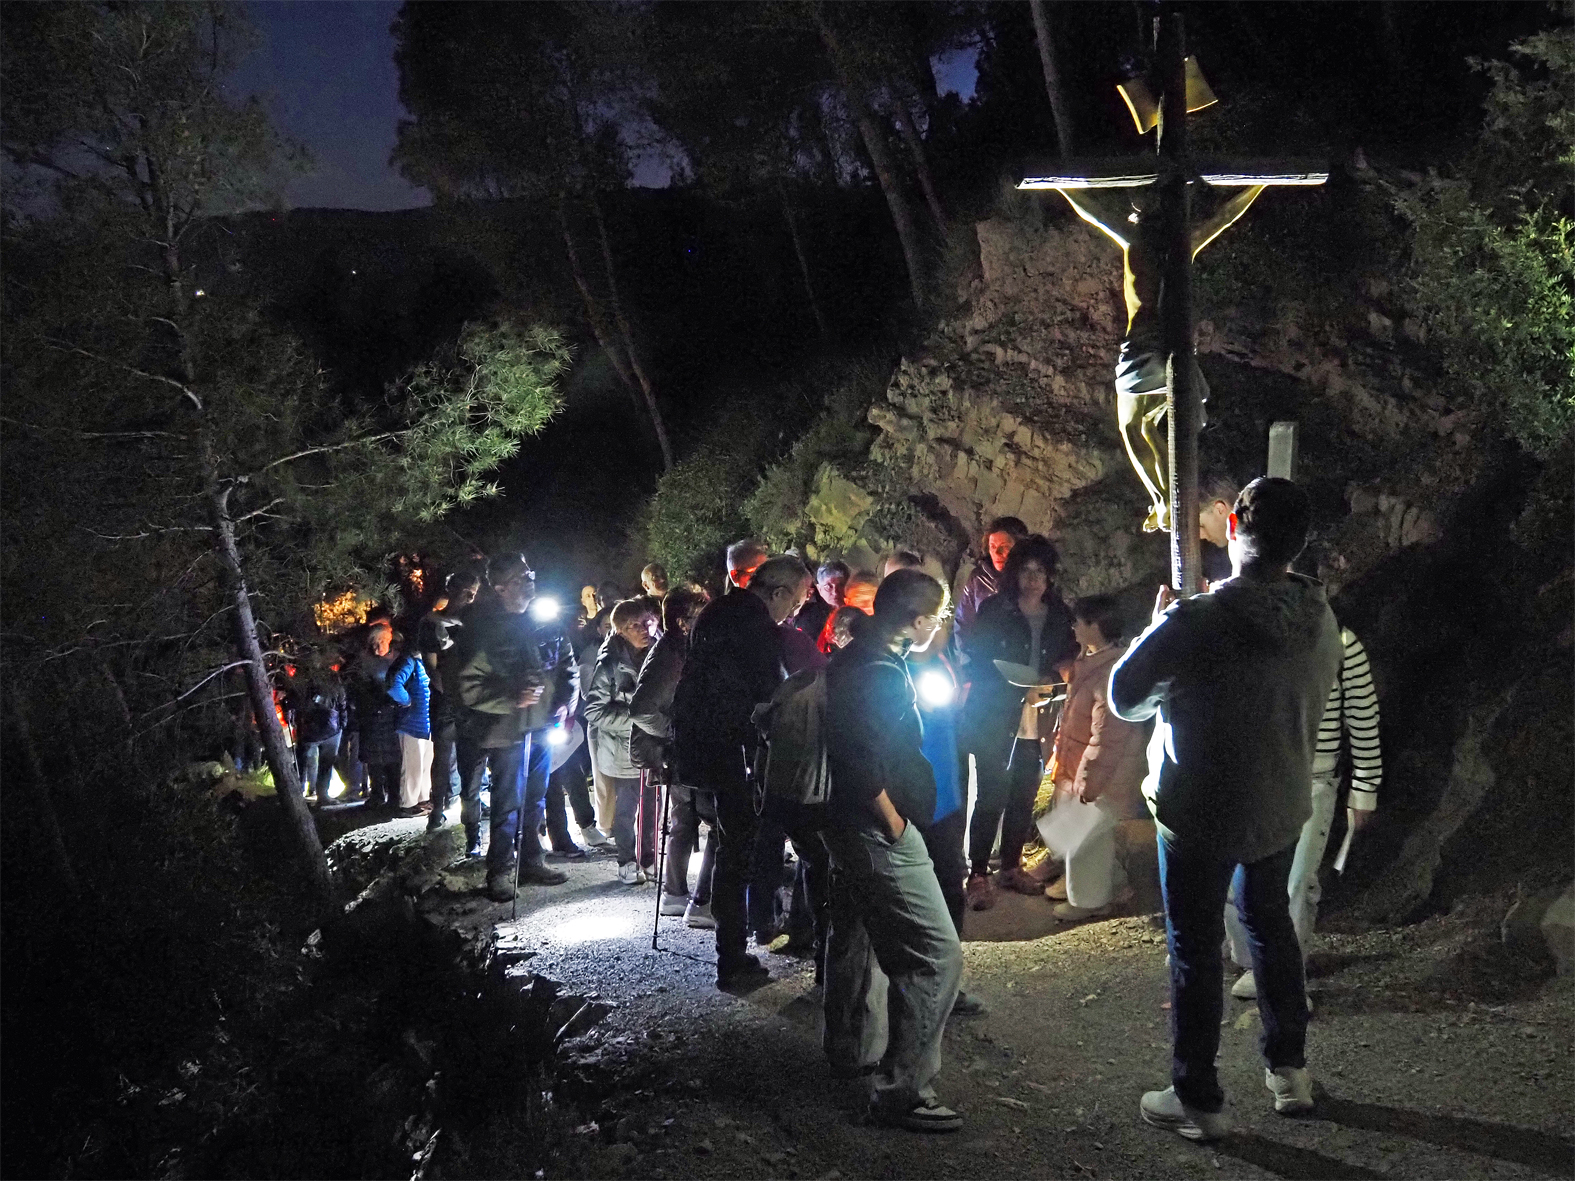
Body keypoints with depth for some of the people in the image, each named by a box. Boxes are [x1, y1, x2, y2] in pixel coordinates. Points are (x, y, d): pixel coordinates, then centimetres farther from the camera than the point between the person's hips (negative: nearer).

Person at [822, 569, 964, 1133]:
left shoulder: (854, 660, 9)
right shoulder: (879, 675, -23)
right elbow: (865, 770, -29)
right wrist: (895, 826, -15)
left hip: (848, 826, 11)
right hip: (877, 833, -11)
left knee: (859, 938, 23)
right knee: (936, 956, -9)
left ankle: (854, 1053, 40)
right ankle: (901, 1091, -7)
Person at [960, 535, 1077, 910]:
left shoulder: (1059, 616, 10)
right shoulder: (994, 610, -1)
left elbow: (1072, 659, 14)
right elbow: (976, 662, -4)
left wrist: (1050, 678, -8)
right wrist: (1020, 691, -14)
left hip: (1038, 721, 4)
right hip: (996, 719, -4)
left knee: (1024, 797, 8)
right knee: (992, 797, -6)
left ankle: (1012, 867, 23)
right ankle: (978, 875, 2)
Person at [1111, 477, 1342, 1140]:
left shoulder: (1199, 621, -28)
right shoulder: (1321, 620, -9)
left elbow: (1125, 697, -16)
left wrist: (1161, 624, -1)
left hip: (1201, 812, -5)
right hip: (1283, 806, 5)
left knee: (1196, 948, 8)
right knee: (1270, 923, 25)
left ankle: (1199, 1101, 17)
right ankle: (1289, 1070, 35)